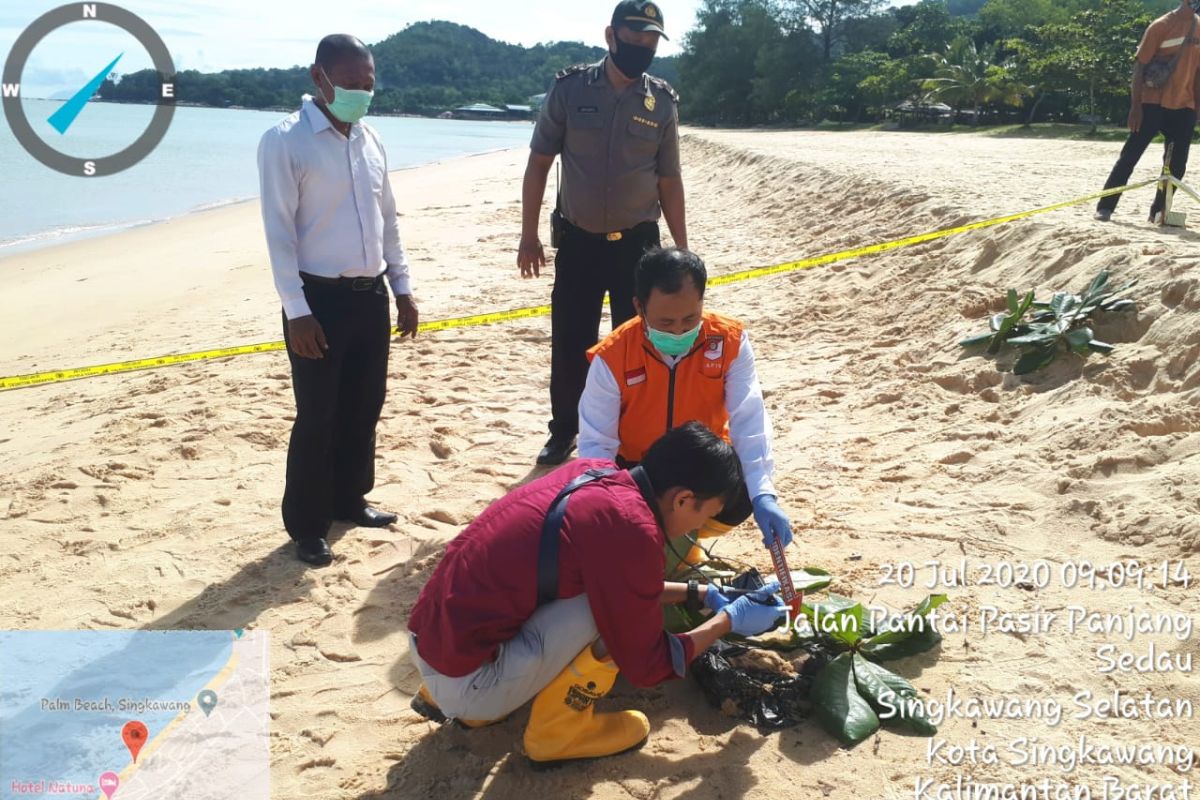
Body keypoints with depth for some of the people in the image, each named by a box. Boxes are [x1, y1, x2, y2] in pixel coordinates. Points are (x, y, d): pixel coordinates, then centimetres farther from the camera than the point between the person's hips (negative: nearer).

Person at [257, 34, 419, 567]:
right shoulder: (284, 142, -10)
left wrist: (402, 288, 13)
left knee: (364, 406, 14)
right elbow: (279, 231, -13)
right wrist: (297, 310, -17)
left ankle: (349, 500, 32)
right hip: (320, 299, -6)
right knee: (317, 417, 1)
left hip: (371, 296, 6)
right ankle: (307, 526, 15)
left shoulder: (371, 140, 10)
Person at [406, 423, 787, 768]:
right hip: (467, 680, -9)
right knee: (622, 608, -13)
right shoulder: (631, 531, -22)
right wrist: (730, 619, 5)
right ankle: (558, 732, 6)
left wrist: (698, 594, 24)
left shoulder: (595, 472, 3)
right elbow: (648, 665, -8)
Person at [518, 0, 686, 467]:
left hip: (638, 242, 1)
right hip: (578, 240, 0)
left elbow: (669, 180, 6)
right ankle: (563, 433, 24)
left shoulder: (662, 102, 0)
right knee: (569, 343, 6)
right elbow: (539, 164, 1)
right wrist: (528, 235, -2)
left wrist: (682, 251, 4)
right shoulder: (569, 89, -4)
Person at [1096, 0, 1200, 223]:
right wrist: (1135, 106, -14)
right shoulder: (1161, 25, -7)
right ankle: (1105, 207, 1)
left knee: (1177, 164, 2)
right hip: (1153, 104, -5)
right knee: (1130, 156, -4)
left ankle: (1159, 211, 12)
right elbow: (1140, 65, -8)